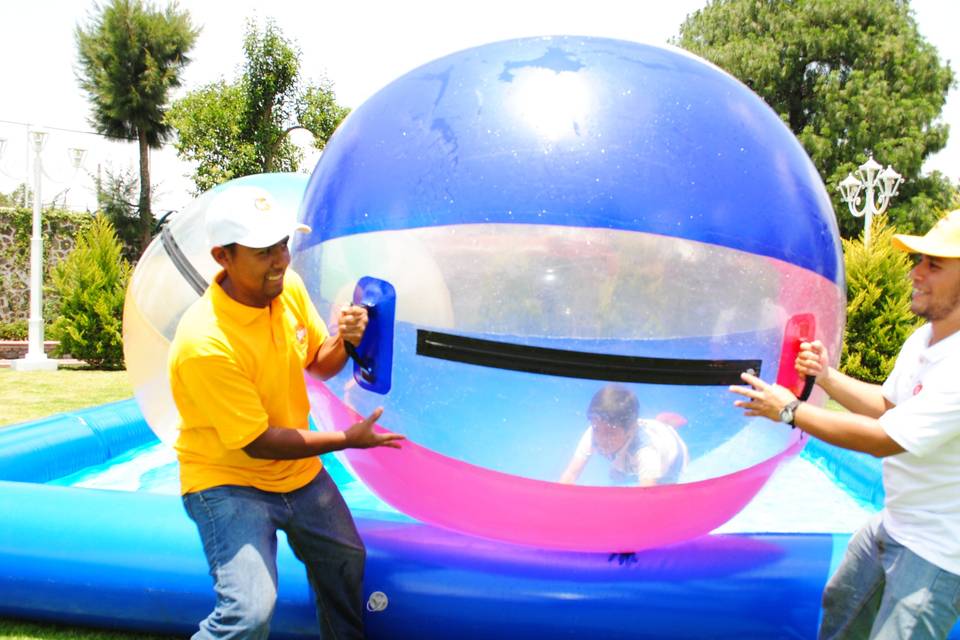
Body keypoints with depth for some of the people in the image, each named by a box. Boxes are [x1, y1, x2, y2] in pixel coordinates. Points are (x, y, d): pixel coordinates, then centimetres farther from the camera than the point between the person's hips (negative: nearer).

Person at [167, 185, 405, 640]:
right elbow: (256, 443, -24)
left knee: (347, 563, 21)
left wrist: (344, 340, -16)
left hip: (299, 471, 7)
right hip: (229, 481, -7)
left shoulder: (289, 287, -9)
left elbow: (318, 364, 6)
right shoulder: (204, 343, -31)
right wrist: (347, 439, -20)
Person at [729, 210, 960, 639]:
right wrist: (826, 376, -2)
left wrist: (790, 410, -23)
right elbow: (888, 403, 14)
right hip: (893, 523, 9)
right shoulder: (923, 339, 1)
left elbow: (888, 438, -30)